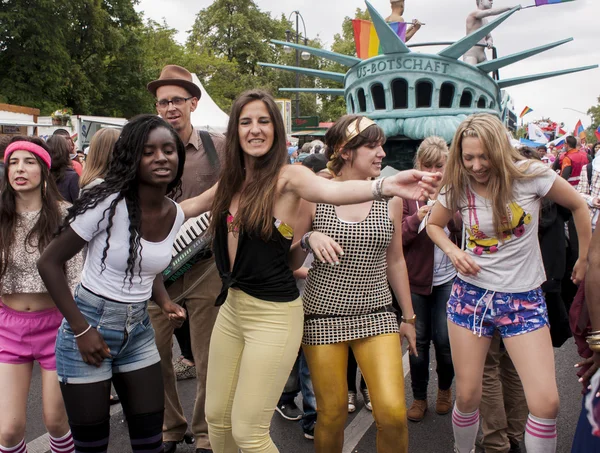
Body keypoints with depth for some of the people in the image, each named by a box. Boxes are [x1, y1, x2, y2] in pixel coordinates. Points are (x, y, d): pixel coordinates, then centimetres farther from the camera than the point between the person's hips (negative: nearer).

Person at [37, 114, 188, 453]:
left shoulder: (176, 214, -1)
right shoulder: (109, 203, -20)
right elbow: (49, 263, -14)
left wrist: (165, 302, -3)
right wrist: (81, 330, -17)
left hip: (139, 331, 5)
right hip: (89, 327, -5)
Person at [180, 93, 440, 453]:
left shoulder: (287, 175, -12)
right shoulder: (233, 180, 6)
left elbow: (332, 190, -33)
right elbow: (192, 204, 24)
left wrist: (386, 186, -51)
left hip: (273, 315, -6)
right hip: (231, 305, 7)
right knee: (216, 417, 17)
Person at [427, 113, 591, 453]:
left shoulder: (530, 175, -11)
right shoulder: (458, 188, -4)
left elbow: (579, 206, 4)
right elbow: (434, 225, 13)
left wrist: (585, 260, 8)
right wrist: (453, 251, -7)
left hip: (524, 299, -1)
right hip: (471, 294, 2)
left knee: (546, 402, -11)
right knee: (467, 397, 6)